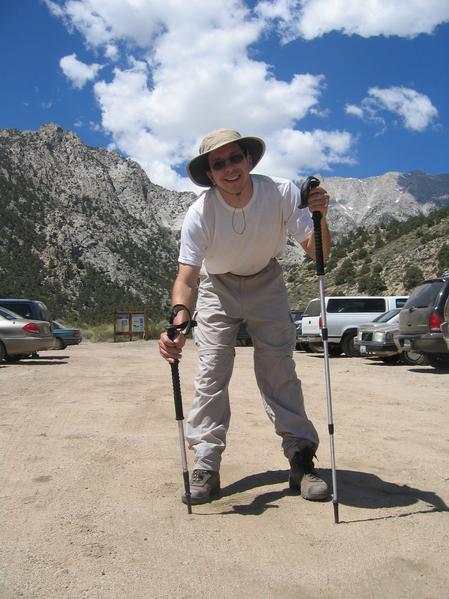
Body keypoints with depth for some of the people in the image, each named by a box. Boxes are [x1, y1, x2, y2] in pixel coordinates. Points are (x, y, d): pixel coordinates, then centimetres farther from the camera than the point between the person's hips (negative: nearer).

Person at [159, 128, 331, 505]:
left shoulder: (282, 193, -24)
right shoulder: (200, 214, -26)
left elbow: (318, 254, -23)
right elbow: (187, 277, -31)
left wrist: (319, 218, -43)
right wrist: (180, 319, -50)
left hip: (266, 283, 1)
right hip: (217, 287, 0)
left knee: (280, 372, -3)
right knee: (211, 374, -8)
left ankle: (301, 460, 5)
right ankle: (206, 467, -1)